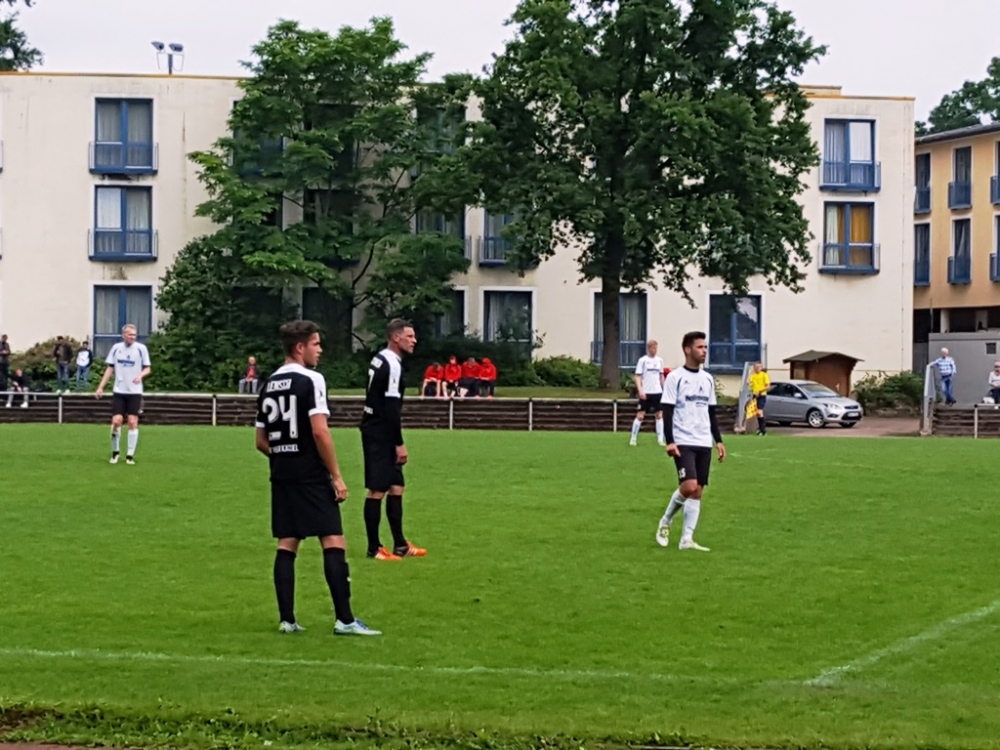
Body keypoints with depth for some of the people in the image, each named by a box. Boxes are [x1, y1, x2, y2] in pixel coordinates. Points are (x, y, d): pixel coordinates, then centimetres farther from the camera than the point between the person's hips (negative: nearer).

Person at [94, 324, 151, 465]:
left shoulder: (141, 348, -2)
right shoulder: (116, 348, 4)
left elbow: (147, 368, 2)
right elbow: (110, 368, 10)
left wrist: (140, 375, -20)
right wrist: (101, 387, 5)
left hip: (134, 391, -1)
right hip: (119, 391, 1)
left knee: (133, 422, -5)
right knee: (116, 421, -8)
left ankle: (130, 455, 3)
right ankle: (115, 451, 12)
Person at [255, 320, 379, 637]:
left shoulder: (269, 385, 12)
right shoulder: (310, 379, -10)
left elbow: (261, 441, 16)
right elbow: (320, 431, -18)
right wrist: (337, 476, -14)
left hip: (281, 476, 8)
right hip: (311, 476, -7)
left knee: (286, 545, 9)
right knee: (334, 543, -5)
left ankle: (286, 619, 7)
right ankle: (344, 619, -8)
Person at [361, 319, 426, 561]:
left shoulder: (380, 360, 14)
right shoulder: (392, 364, -17)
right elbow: (391, 408, -21)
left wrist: (395, 442, 21)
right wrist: (399, 443, -18)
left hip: (375, 431, 11)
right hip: (380, 435, -11)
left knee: (396, 486, 14)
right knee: (377, 490, -7)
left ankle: (400, 545, 20)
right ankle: (374, 548, -3)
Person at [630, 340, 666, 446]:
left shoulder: (659, 361, 10)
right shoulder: (642, 360, -4)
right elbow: (638, 377, -7)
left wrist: (664, 389, 15)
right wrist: (640, 390, -18)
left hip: (657, 392, 4)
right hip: (645, 393, -4)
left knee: (660, 415, 1)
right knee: (640, 415, -2)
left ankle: (660, 439, 4)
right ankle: (633, 438, 6)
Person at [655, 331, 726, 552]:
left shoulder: (708, 379, 14)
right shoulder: (675, 377, -5)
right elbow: (667, 411, -8)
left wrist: (718, 440, 14)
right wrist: (670, 441, -16)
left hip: (704, 443, 6)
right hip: (683, 442, -6)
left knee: (698, 491, 2)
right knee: (689, 486, -18)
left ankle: (687, 540, 6)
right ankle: (665, 522, 6)